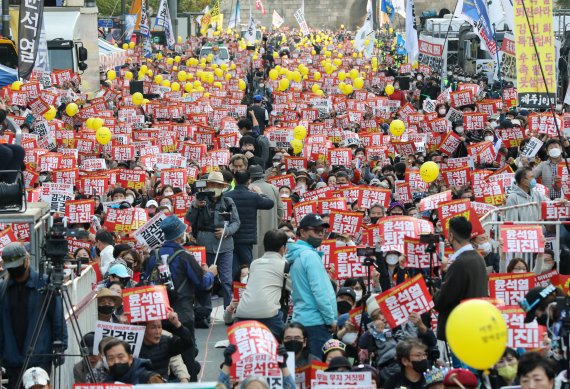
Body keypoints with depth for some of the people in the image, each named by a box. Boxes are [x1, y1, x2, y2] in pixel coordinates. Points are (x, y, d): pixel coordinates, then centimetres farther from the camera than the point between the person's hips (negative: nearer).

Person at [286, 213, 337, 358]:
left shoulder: (296, 256, 18)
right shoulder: (310, 255, -11)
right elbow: (319, 291, -17)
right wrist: (331, 319, -11)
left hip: (301, 319, 10)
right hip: (316, 321, -10)